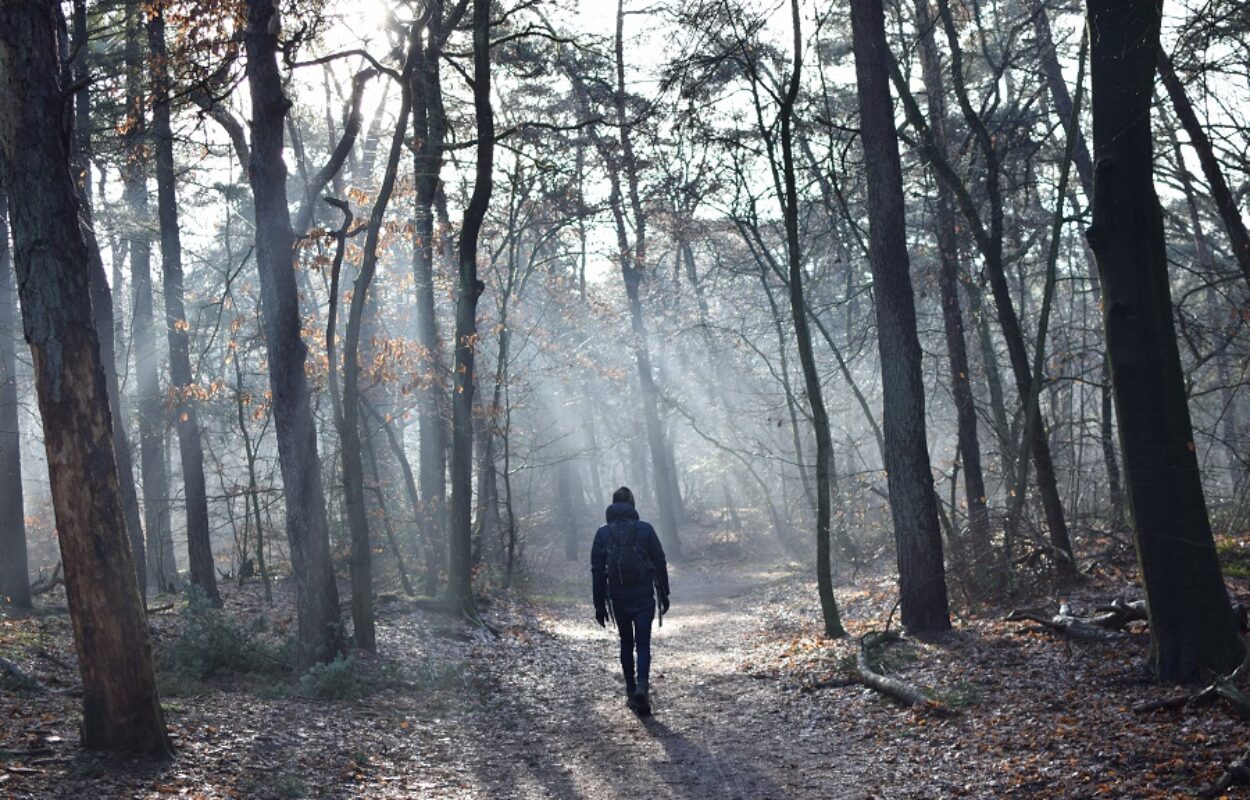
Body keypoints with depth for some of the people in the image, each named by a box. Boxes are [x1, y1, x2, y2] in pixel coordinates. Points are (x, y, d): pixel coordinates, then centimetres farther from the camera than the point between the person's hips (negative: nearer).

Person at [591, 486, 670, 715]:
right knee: (643, 644, 2)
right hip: (644, 596, -1)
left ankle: (631, 692, 17)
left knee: (626, 643, 17)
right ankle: (641, 686, -21)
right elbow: (660, 564, -2)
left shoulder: (603, 533, -1)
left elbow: (597, 571, -1)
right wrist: (664, 595, 8)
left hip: (618, 598, 2)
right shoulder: (645, 529, -4)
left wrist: (599, 605, 5)